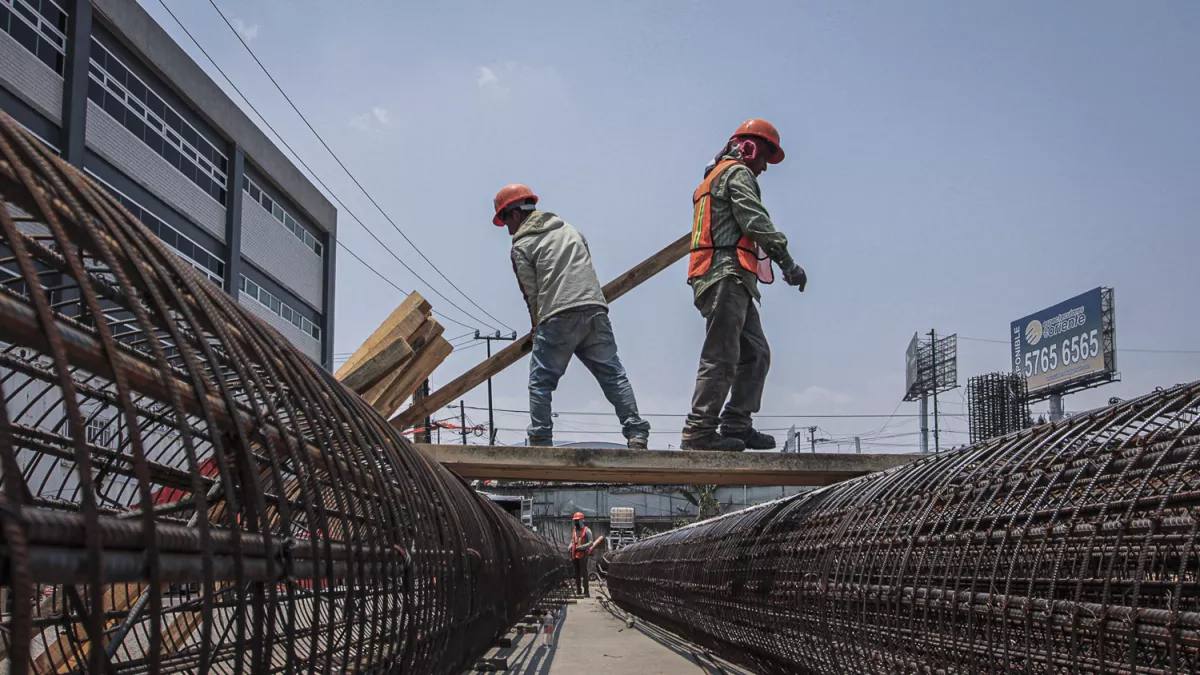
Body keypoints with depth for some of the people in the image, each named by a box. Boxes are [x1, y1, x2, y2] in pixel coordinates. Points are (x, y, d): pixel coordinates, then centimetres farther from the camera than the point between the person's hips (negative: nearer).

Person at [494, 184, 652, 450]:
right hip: (595, 309, 5)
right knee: (613, 375, 5)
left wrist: (538, 329, 17)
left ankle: (540, 442, -3)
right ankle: (637, 433, -4)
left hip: (558, 316, -5)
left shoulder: (521, 246, 10)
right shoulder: (569, 229, 27)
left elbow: (531, 293, 6)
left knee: (541, 382, 4)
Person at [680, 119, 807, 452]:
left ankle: (736, 425, 5)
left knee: (755, 353, 9)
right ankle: (699, 433, -16)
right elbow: (756, 221, -14)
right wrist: (787, 261, -15)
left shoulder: (714, 178, 30)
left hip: (717, 278, 10)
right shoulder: (738, 173, -1)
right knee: (721, 356, -13)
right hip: (728, 275, -10)